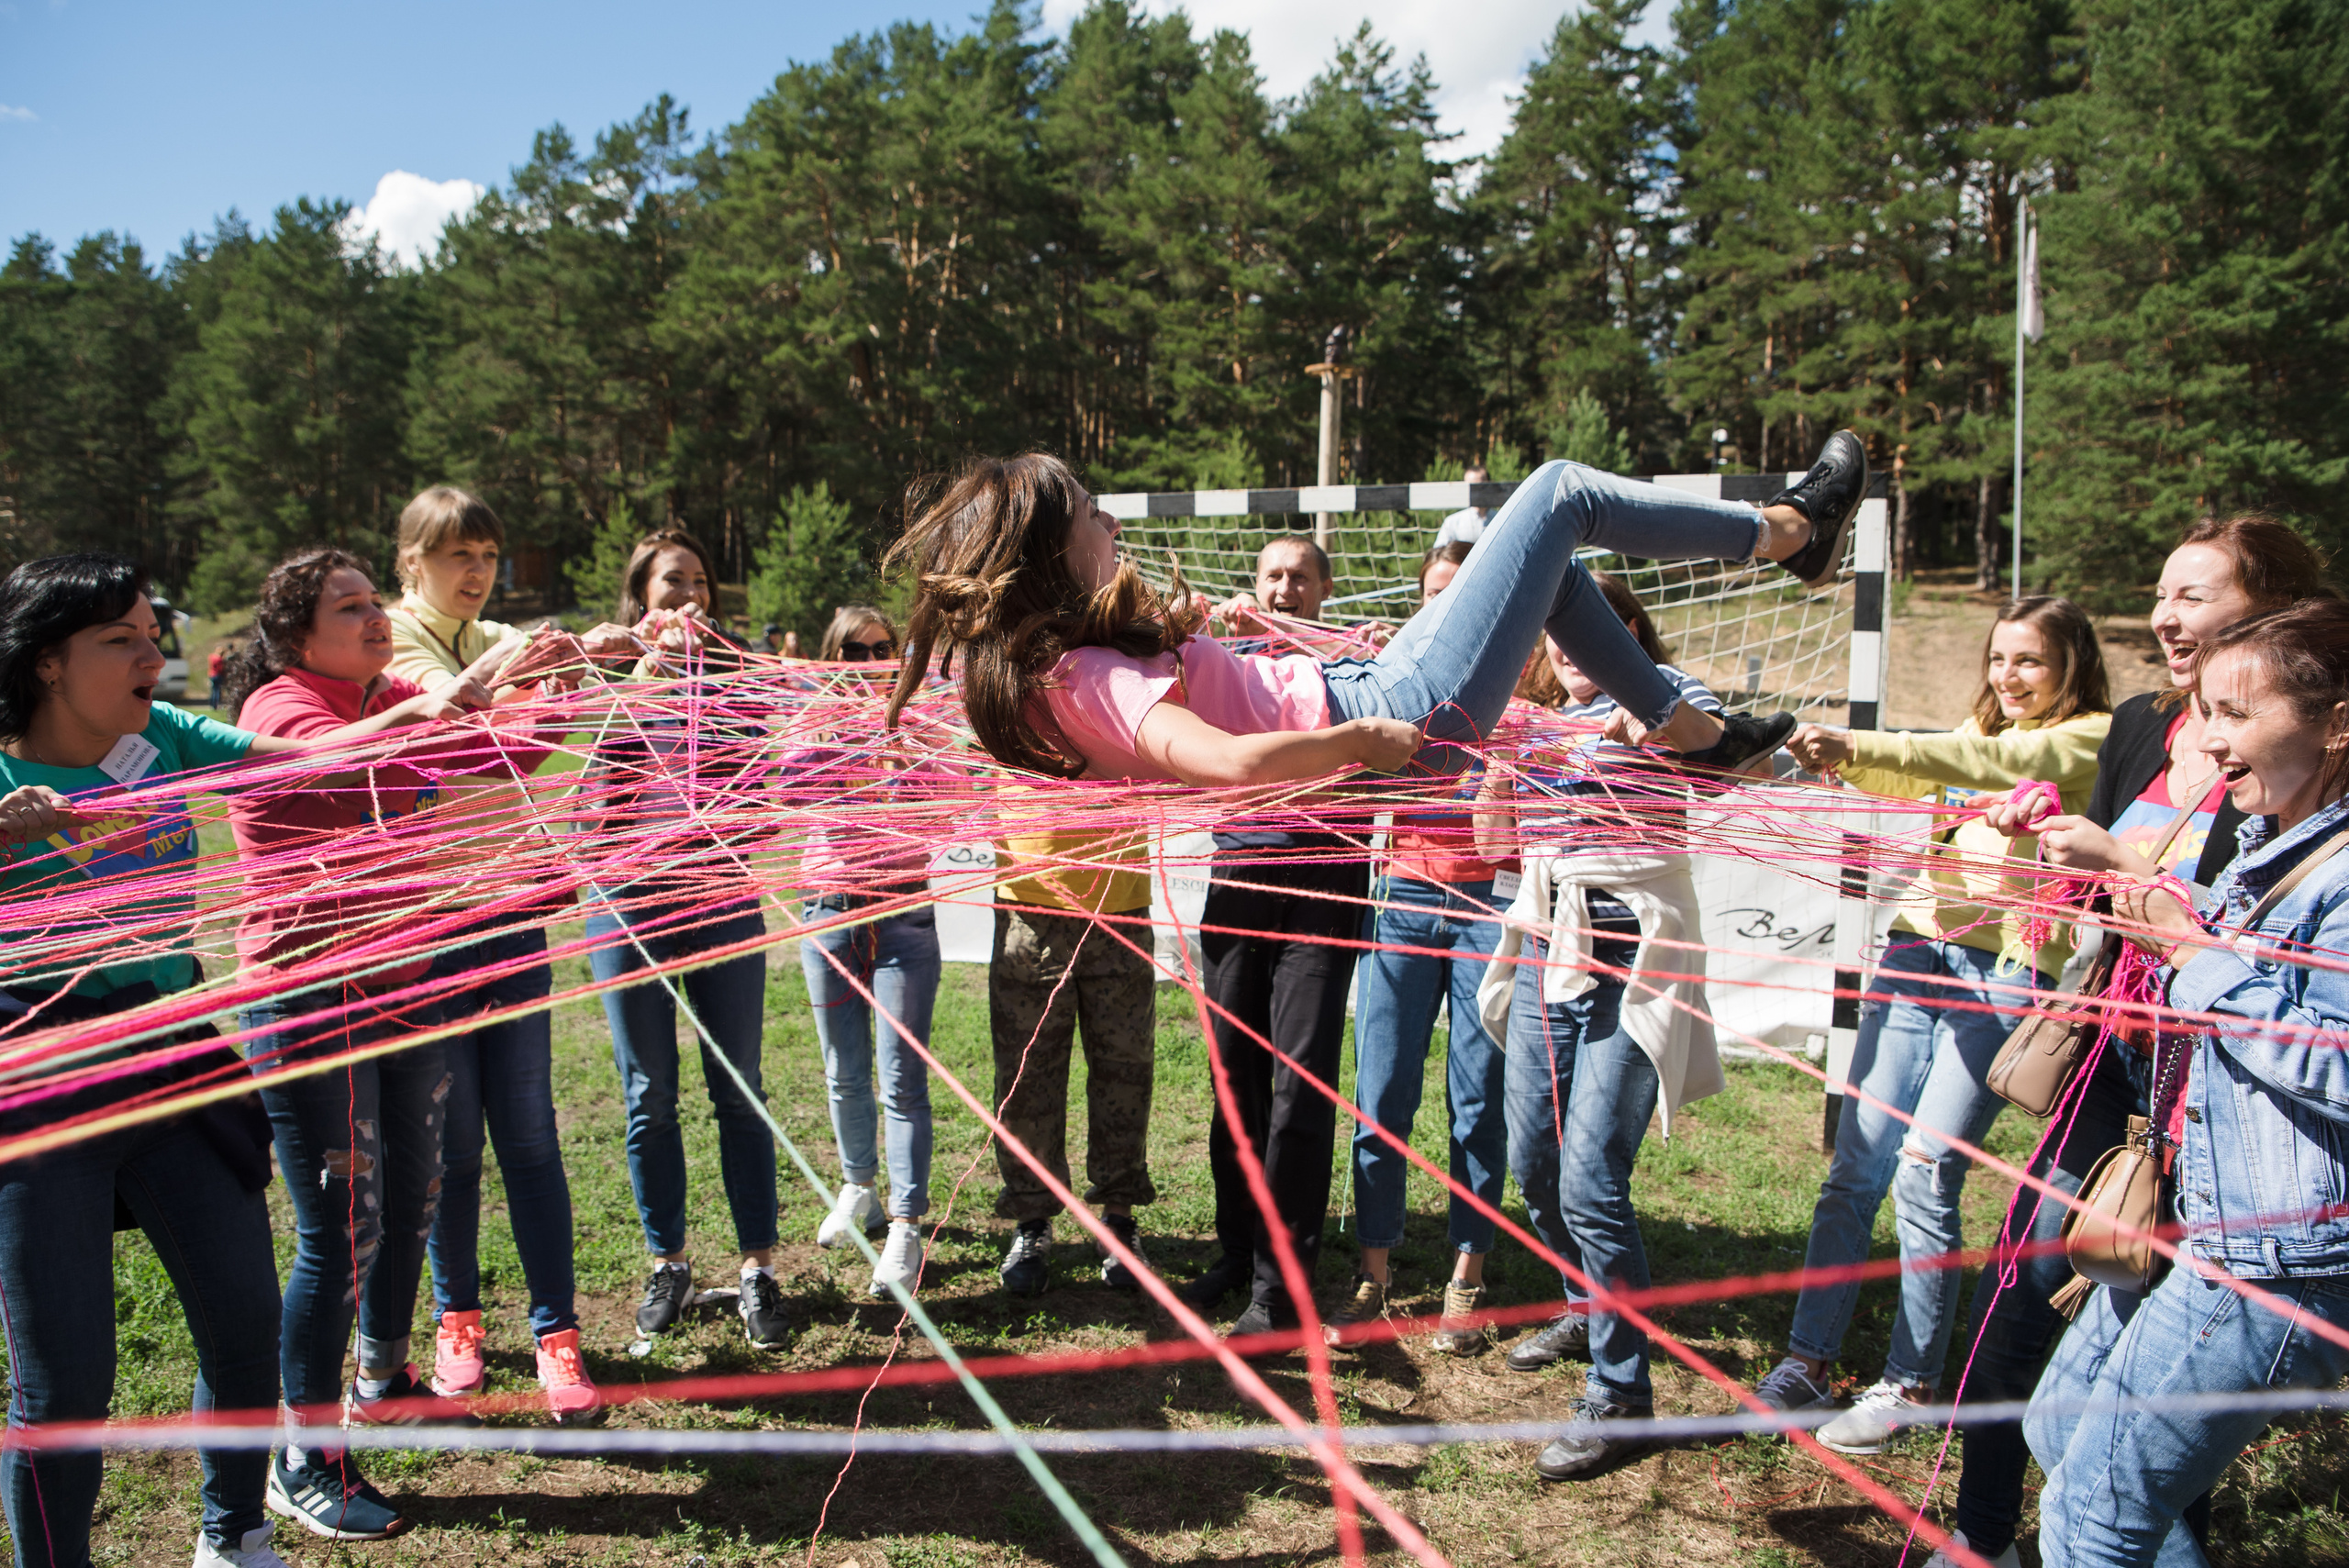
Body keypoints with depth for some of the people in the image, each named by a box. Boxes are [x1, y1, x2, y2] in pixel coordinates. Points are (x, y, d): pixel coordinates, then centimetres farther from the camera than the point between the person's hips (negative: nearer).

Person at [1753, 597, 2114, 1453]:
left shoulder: (2092, 740, 0)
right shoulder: (1975, 732, 21)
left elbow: (2001, 761, -20)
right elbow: (1903, 777, 4)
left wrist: (1859, 744, -31)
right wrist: (1839, 756, -19)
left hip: (2006, 973, -6)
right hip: (1919, 949, 6)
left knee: (1925, 1178, -7)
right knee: (1855, 1166, 3)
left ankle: (1909, 1384, 8)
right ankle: (1807, 1359, 11)